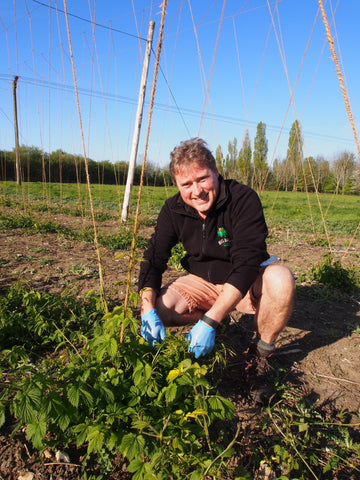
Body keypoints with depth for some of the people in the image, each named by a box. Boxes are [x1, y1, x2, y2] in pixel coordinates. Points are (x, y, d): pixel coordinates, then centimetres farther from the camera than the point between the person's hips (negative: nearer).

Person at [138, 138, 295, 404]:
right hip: (203, 281, 4)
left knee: (280, 278, -36)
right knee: (157, 310, -18)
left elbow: (245, 264, -33)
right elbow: (154, 258, -13)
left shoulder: (243, 199, -25)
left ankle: (262, 356, -11)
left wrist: (209, 321, -40)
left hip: (247, 284, -3)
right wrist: (148, 309, -31)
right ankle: (223, 317, 7)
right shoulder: (174, 209, -11)